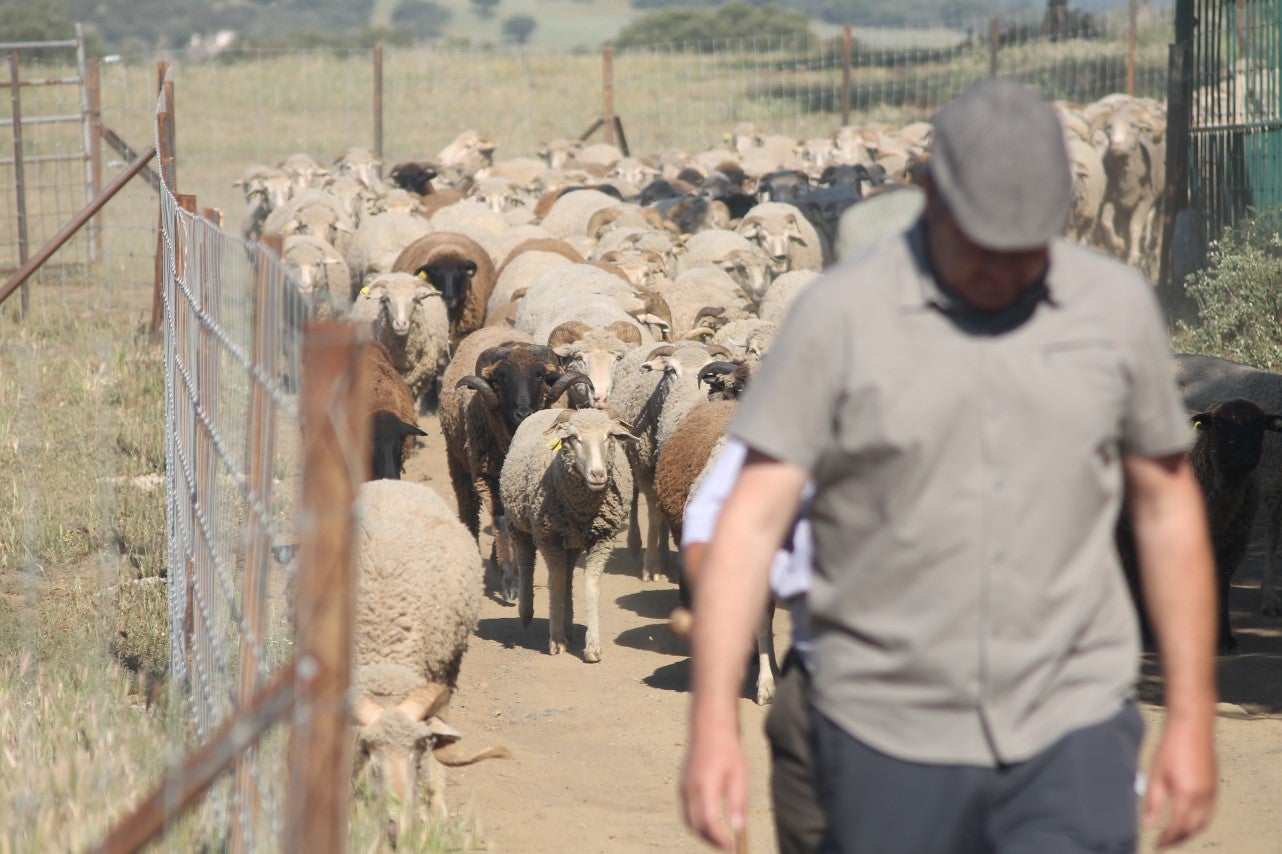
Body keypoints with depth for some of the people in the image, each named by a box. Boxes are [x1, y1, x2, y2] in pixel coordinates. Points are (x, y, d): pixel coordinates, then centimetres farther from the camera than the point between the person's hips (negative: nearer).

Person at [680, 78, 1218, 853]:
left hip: (1071, 730, 1)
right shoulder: (843, 314, -6)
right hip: (892, 734, -1)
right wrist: (713, 723, -17)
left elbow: (1168, 506, 12)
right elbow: (752, 521, -8)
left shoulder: (1118, 306, 2)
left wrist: (1193, 717, 10)